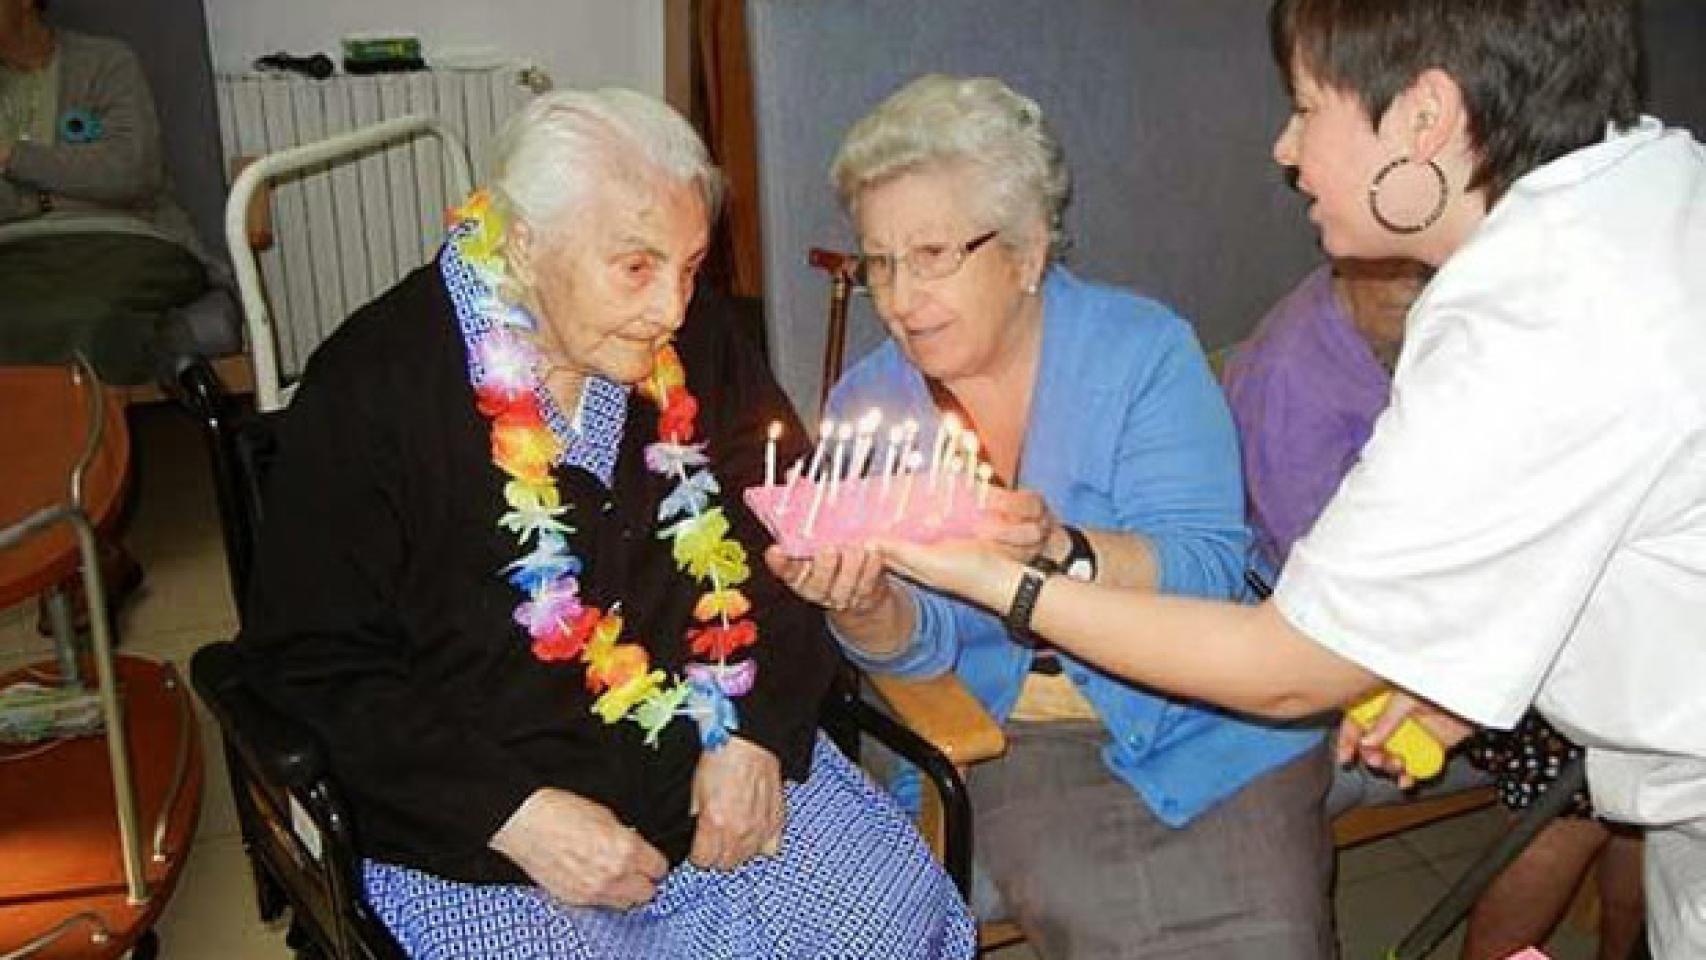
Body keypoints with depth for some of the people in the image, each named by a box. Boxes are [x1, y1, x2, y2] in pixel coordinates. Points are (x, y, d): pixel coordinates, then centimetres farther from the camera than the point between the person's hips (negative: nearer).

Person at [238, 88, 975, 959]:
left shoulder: (697, 351, 3)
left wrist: (757, 733, -6)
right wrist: (513, 813, -18)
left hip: (713, 762, 4)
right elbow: (309, 660, -10)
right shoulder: (367, 393, -11)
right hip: (477, 826, -3)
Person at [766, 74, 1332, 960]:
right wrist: (862, 608, -24)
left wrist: (1062, 549, -33)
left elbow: (1209, 573, -16)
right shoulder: (868, 400, 2)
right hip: (1010, 742, 2)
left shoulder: (1142, 348, -7)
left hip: (1204, 726, -1)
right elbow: (920, 646, -2)